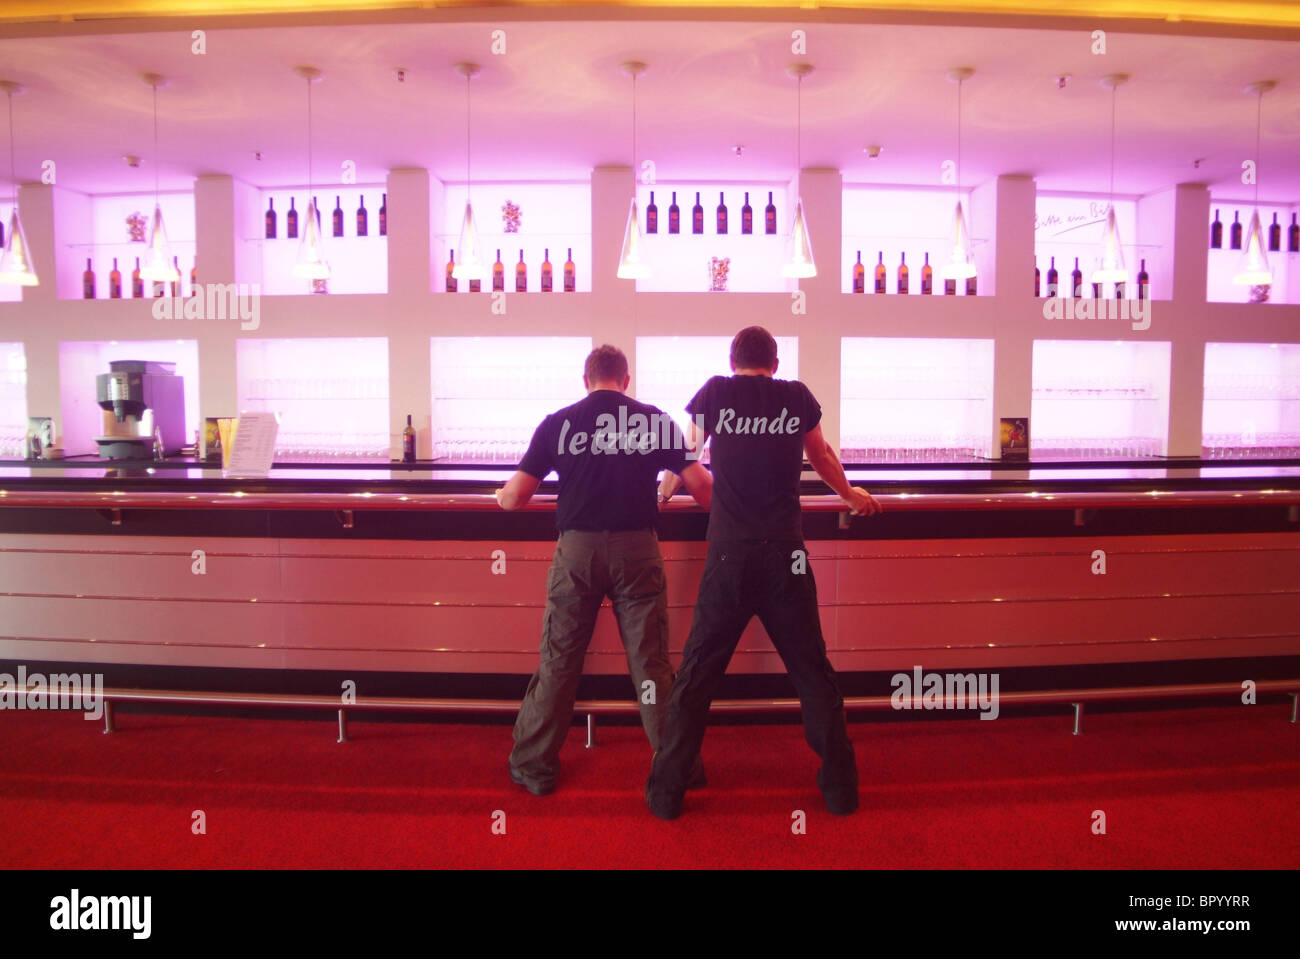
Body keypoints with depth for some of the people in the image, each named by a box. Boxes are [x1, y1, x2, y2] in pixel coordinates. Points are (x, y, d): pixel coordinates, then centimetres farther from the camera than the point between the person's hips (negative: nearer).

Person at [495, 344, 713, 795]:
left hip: (577, 550, 0)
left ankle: (533, 767, 22)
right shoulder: (656, 420, 5)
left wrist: (501, 494, 25)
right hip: (637, 548, 0)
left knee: (558, 662, 11)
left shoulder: (557, 423, 4)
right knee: (652, 664, 9)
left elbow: (514, 497, 2)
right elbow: (702, 487, 2)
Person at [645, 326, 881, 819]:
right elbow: (822, 456, 26)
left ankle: (666, 792, 14)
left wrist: (663, 491, 44)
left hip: (729, 557, -1)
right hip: (786, 556, 1)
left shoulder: (716, 392, 6)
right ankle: (840, 787, 22)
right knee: (813, 672, 12)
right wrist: (850, 494, 46)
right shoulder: (797, 396, 9)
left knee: (696, 675, 7)